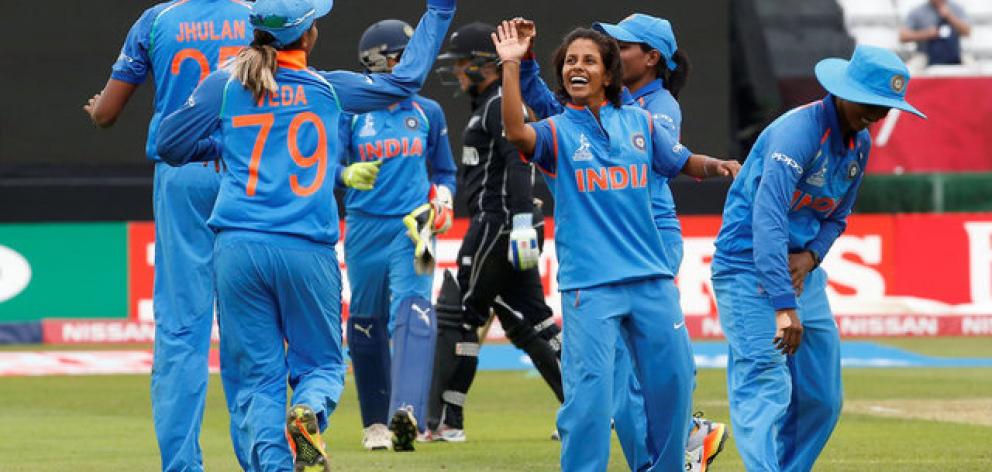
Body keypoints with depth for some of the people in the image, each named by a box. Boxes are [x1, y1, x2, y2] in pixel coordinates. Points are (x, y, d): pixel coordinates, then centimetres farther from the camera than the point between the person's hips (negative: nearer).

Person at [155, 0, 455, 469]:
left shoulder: (225, 86, 5)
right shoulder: (329, 88, 6)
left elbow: (170, 145, 9)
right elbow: (406, 78, 17)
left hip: (238, 249, 1)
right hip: (307, 253, -1)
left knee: (255, 376, 6)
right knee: (321, 363, 13)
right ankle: (308, 412, -19)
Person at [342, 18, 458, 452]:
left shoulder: (428, 113, 10)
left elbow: (444, 170, 20)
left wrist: (442, 199, 1)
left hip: (412, 228, 0)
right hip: (365, 229, 0)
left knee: (413, 312, -21)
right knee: (366, 323, 7)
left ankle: (406, 413, -37)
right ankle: (375, 421, 24)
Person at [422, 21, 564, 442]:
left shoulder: (502, 105, -11)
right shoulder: (486, 105, 21)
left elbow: (519, 163, -23)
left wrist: (522, 221, -30)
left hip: (498, 226, -10)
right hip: (505, 228, 10)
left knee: (457, 315, -7)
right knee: (527, 321, 9)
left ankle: (445, 422, -6)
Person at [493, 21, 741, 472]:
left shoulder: (639, 123, 11)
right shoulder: (556, 131, 1)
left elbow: (683, 162, 21)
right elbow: (517, 133, -20)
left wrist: (717, 166, 0)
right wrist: (511, 66, -28)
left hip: (651, 278, 4)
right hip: (588, 283, -4)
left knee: (672, 379, 8)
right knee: (590, 389, -10)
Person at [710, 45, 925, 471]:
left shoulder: (860, 143, 5)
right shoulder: (798, 132, -23)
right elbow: (767, 220, -34)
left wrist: (811, 256, -7)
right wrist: (784, 306, -42)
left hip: (803, 273, 9)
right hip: (749, 270, -9)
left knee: (821, 398, 9)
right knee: (765, 388, -19)